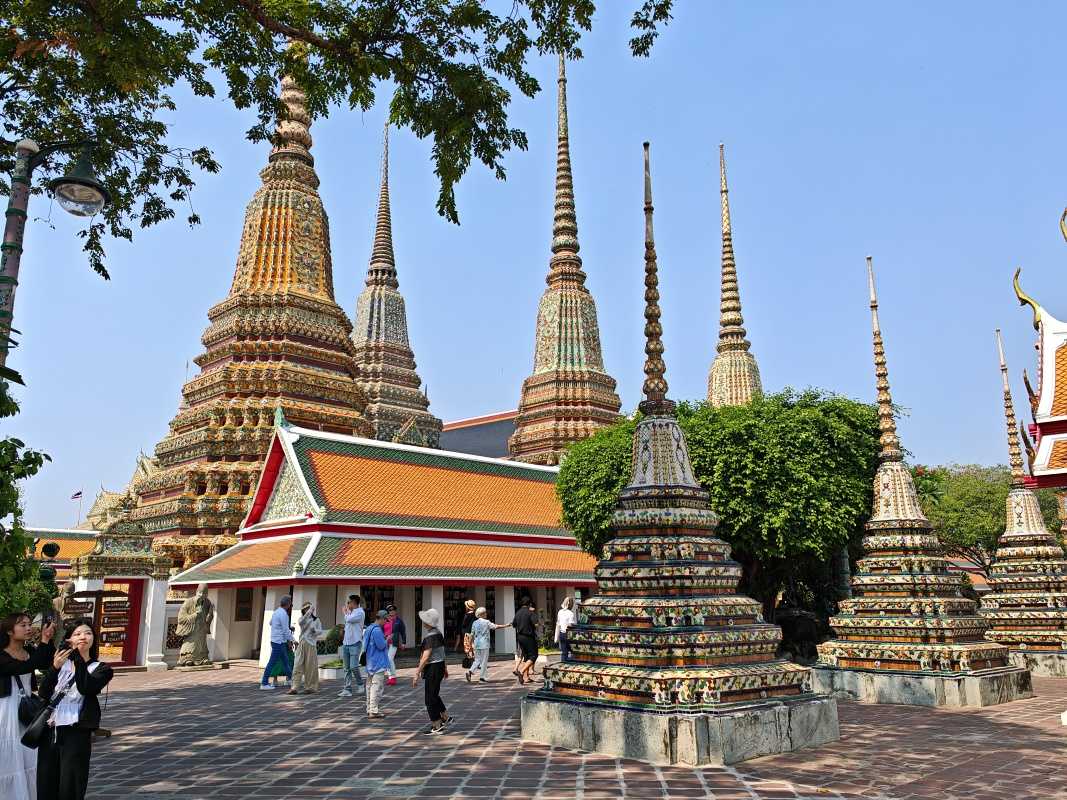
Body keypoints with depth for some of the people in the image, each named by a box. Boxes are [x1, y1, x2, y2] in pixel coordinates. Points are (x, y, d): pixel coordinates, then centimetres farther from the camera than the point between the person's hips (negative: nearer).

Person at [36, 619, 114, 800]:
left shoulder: (101, 668, 1)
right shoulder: (61, 663, 10)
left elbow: (86, 688, -18)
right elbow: (43, 693, -2)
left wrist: (79, 657, -21)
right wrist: (55, 667, -18)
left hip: (76, 733, -3)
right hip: (49, 732, 4)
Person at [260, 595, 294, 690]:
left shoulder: (276, 611, 9)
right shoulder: (283, 614, -19)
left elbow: (270, 623, 26)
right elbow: (286, 630, -19)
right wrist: (291, 640, -8)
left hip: (274, 639, 10)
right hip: (279, 642, -10)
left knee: (285, 660, 19)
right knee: (272, 662, -4)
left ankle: (290, 678, 31)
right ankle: (264, 683, 0)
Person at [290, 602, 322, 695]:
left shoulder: (316, 620, 8)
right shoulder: (302, 618, 13)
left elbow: (320, 631, -1)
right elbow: (301, 622, -12)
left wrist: (315, 630, -22)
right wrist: (309, 611, -18)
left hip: (311, 645, -2)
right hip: (301, 644, 2)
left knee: (310, 667, 0)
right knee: (298, 665, -6)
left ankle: (311, 687, 10)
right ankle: (295, 687, -9)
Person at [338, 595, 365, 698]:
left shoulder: (360, 612, -8)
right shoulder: (350, 612, 17)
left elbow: (348, 619, -20)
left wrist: (345, 613, -2)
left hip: (355, 644, -8)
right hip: (346, 643, 8)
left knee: (353, 667, -12)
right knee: (347, 668, 5)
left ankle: (360, 683, 10)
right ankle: (347, 689, 7)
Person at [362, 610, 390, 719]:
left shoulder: (369, 629, 13)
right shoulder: (377, 630, -19)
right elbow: (381, 645, -22)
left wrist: (385, 642, 15)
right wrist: (387, 640, -1)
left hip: (370, 663, 10)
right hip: (378, 664, -10)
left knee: (370, 686, 14)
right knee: (377, 687, -8)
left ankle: (370, 709, 22)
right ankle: (374, 711, -8)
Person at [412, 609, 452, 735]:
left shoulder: (430, 636, -22)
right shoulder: (438, 633, 7)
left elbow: (425, 657, -25)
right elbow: (442, 651, 17)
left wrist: (417, 673, -23)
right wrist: (445, 667, 26)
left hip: (433, 668, -9)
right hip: (440, 665, 9)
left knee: (430, 699, 3)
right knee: (434, 695, 24)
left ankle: (437, 727, 11)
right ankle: (446, 717, 34)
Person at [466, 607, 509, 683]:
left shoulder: (474, 623, 7)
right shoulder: (486, 622, -8)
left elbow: (472, 635, 9)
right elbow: (495, 627, -6)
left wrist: (471, 643, 18)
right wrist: (505, 625, 3)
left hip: (476, 644, 5)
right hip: (484, 644, -5)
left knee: (477, 660, 14)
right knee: (484, 661, 3)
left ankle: (470, 671, -6)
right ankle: (482, 678, 6)